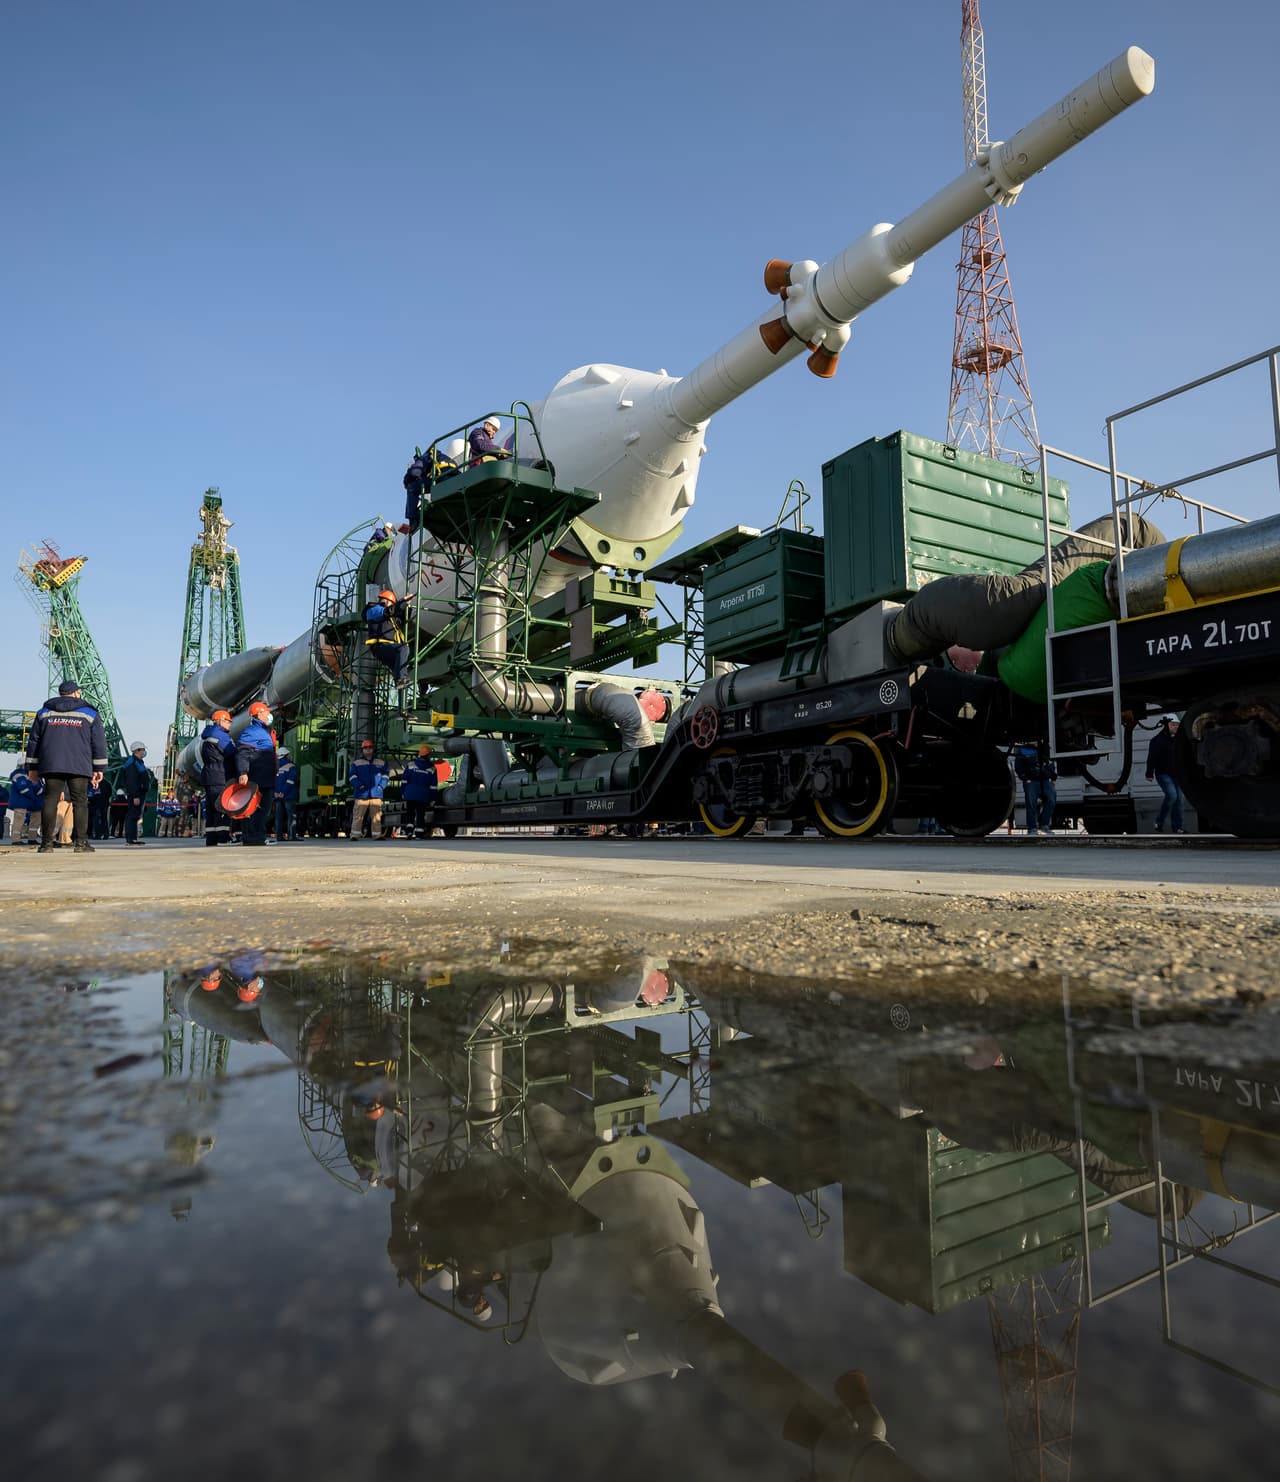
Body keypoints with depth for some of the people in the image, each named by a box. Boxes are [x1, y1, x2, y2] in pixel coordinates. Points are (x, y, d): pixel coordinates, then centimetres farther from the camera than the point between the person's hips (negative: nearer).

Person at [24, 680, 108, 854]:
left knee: (50, 800, 2)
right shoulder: (89, 713, 7)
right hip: (79, 766, -2)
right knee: (80, 802, -2)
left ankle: (47, 842, 0)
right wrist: (99, 768, 6)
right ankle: (81, 842, -5)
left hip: (51, 765, 2)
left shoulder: (44, 712, 15)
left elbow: (33, 740, 15)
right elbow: (98, 742, 3)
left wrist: (32, 767, 19)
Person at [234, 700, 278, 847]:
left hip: (267, 780, 10)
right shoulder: (251, 731, -8)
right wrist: (243, 772, -31)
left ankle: (259, 837, 16)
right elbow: (242, 753, -18)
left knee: (265, 809, 11)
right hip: (256, 780, -10)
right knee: (254, 808, -9)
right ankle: (251, 837, -6)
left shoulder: (266, 731, 23)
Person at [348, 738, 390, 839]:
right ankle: (354, 835, -1)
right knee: (358, 815, -4)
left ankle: (377, 834, 8)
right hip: (362, 794, -2)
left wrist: (381, 785, 2)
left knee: (376, 815, 2)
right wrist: (359, 785, -11)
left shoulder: (381, 762, 13)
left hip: (376, 794, 2)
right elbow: (352, 776, 3)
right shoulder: (356, 763, 8)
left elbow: (386, 774, 15)